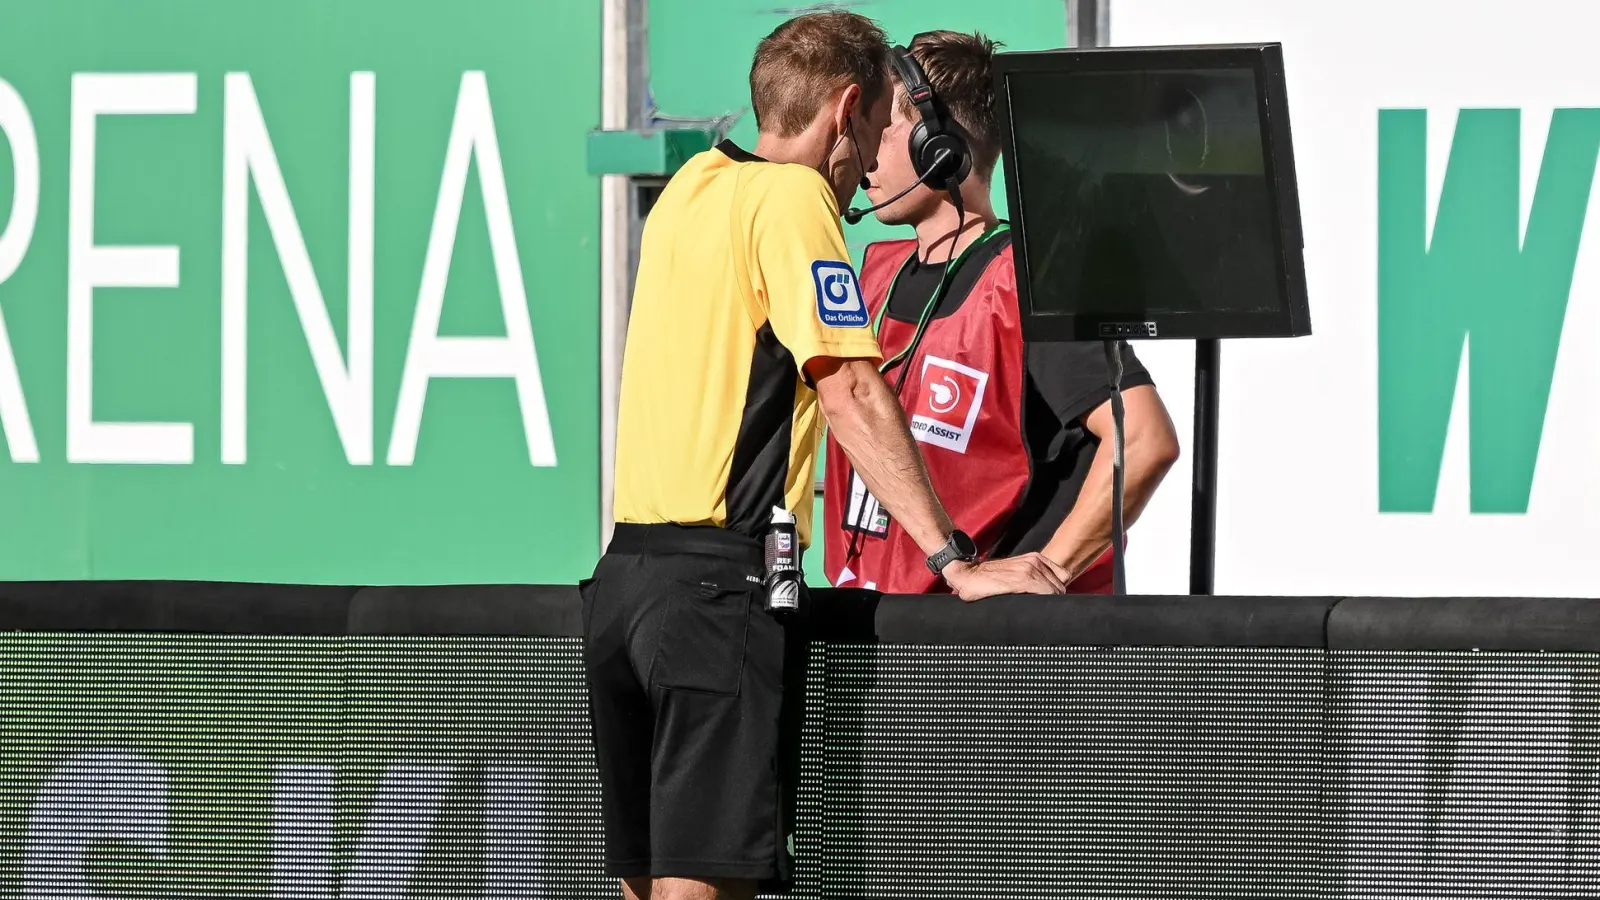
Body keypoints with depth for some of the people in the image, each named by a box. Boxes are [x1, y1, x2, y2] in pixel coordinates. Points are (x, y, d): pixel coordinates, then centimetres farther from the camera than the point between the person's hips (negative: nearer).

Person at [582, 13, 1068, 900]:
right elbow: (849, 391, -15)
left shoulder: (691, 186, 16)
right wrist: (957, 561, -15)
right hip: (716, 581, -8)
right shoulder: (791, 197, -8)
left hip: (626, 566, 8)